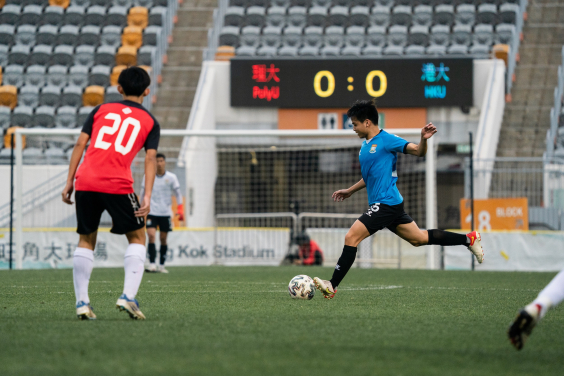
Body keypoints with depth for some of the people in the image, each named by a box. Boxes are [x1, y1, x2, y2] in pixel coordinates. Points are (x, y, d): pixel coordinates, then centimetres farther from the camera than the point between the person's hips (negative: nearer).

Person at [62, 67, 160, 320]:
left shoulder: (101, 110, 18)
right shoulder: (150, 122, 13)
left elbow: (80, 144, 10)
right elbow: (150, 159, 0)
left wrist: (69, 182, 12)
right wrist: (147, 197, -6)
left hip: (85, 183, 2)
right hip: (118, 185, -2)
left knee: (86, 240, 15)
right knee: (137, 237, 13)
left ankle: (82, 302, 8)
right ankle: (128, 297, -3)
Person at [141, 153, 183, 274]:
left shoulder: (171, 177, 1)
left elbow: (177, 193, 6)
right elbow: (143, 193, 11)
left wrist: (180, 209, -3)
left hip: (165, 213, 1)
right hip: (151, 212, -1)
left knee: (163, 239, 5)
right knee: (151, 236, -16)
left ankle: (162, 266, 15)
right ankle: (152, 265, -19)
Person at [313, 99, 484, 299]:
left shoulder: (386, 140, -10)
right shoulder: (365, 145, 17)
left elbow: (418, 151, -14)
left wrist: (423, 139, -35)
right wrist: (350, 190, 32)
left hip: (386, 203, -10)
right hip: (381, 204, 10)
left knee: (351, 237, -15)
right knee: (419, 238, 15)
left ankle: (332, 286, -15)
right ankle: (469, 239, 22)